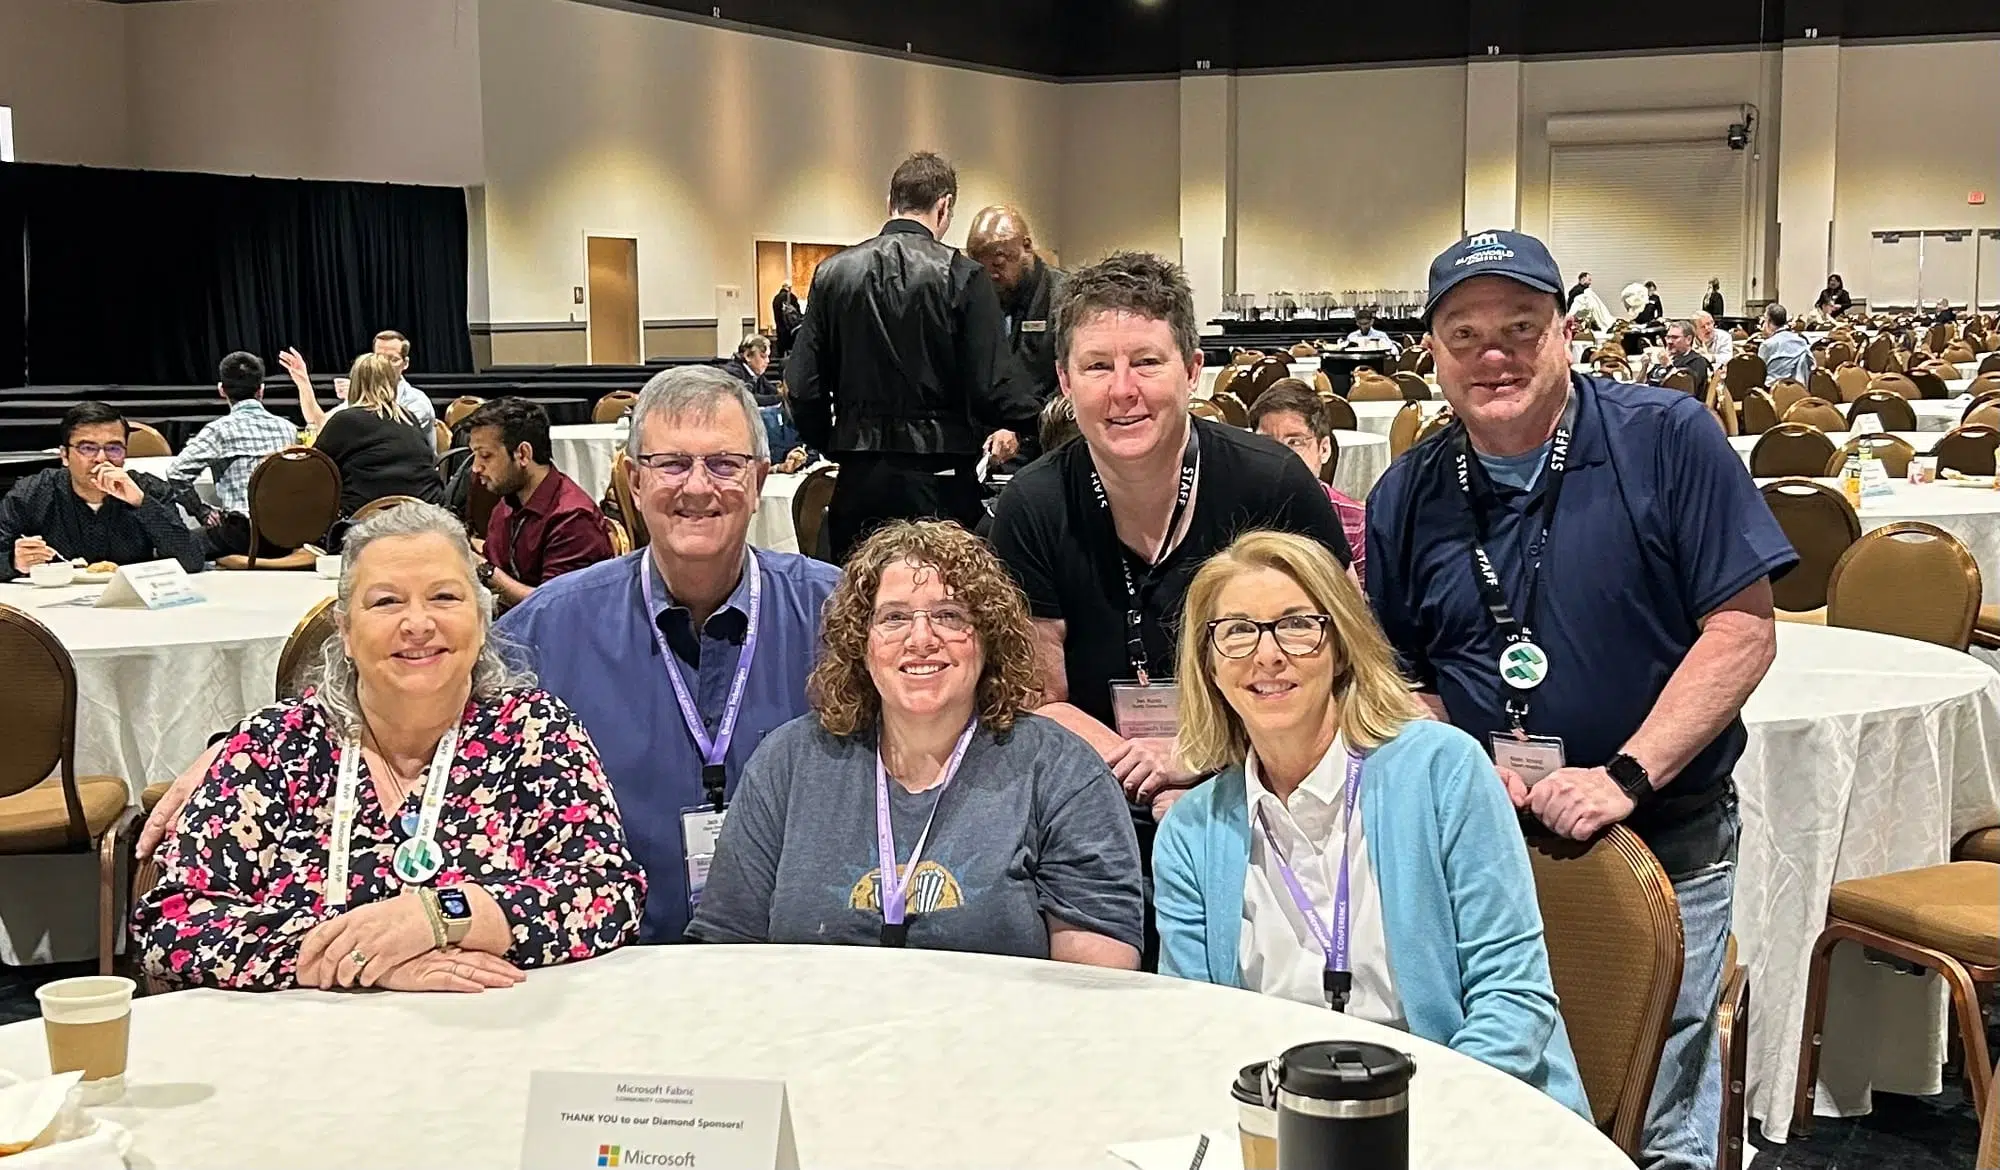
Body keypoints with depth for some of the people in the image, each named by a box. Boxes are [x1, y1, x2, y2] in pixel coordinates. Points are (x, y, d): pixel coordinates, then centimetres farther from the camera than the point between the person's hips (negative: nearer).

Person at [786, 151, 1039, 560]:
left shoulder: (832, 273, 4)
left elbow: (804, 387, 4)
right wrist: (1016, 424, 10)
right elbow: (987, 386, -10)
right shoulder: (961, 276, -7)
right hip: (938, 477, -3)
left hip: (857, 477, 3)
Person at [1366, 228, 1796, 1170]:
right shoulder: (1408, 493, 3)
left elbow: (1742, 629, -11)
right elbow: (1397, 676, 10)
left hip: (1667, 845, -3)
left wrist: (1626, 777, -19)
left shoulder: (1668, 440, -8)